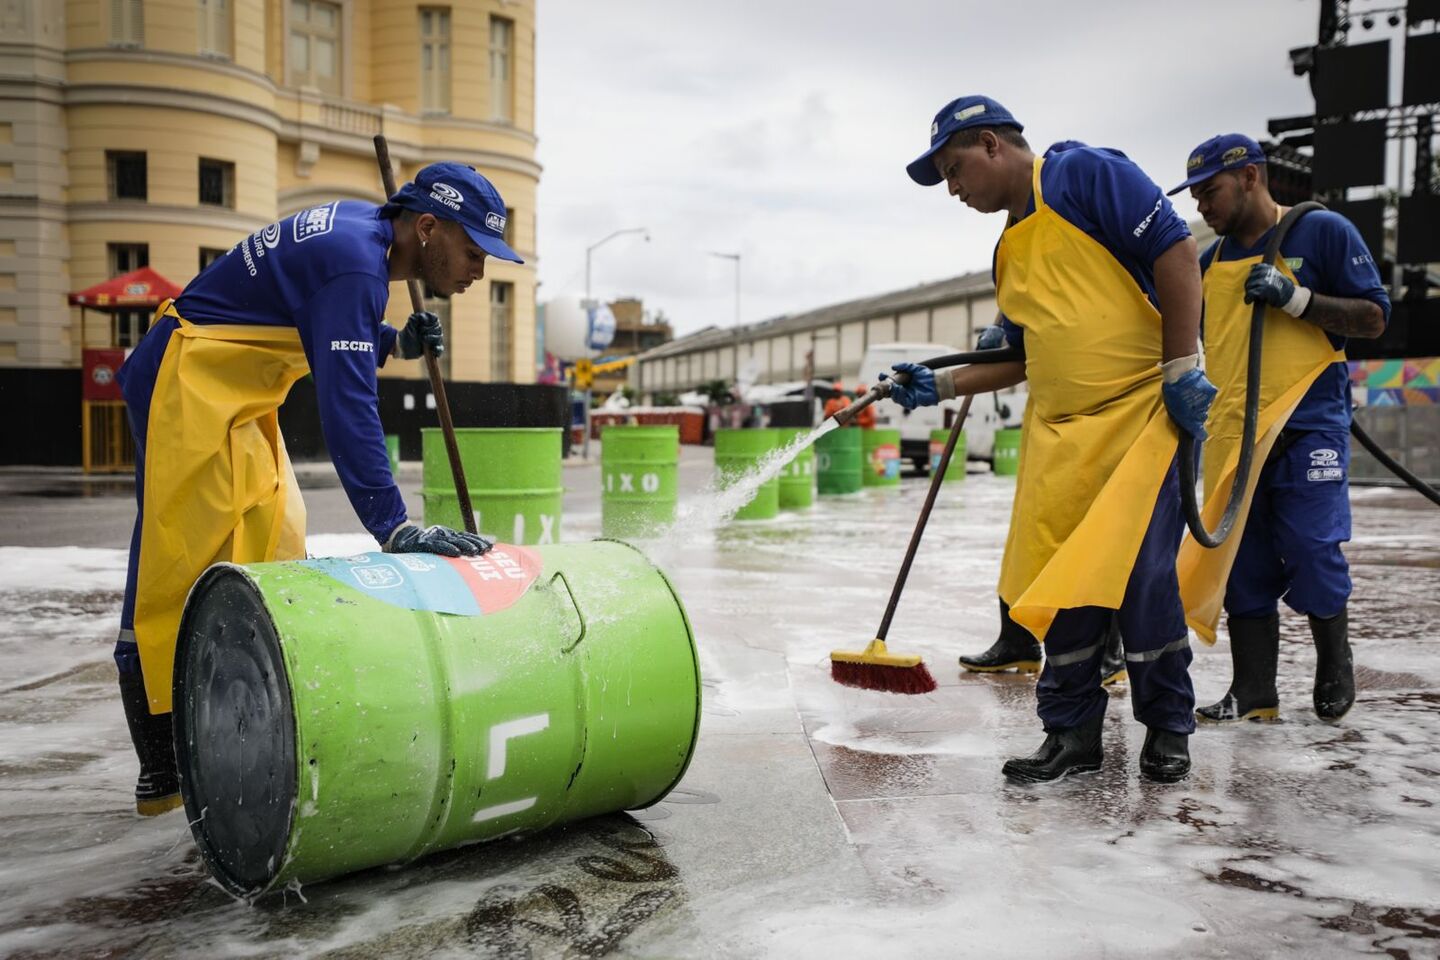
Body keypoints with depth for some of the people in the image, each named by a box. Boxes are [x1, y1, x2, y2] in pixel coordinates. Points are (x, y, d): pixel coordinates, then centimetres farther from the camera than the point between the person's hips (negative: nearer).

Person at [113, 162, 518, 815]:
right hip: (187, 388, -10)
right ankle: (162, 778, 1)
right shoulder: (353, 262, -23)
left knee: (274, 554, 8)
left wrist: (395, 342, 2)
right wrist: (394, 528, -37)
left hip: (233, 399, 10)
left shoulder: (361, 227, 6)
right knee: (178, 577, -7)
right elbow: (346, 407, -32)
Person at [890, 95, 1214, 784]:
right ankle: (1072, 732, 17)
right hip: (1057, 435, 7)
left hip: (1140, 413, -7)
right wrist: (942, 386, 17)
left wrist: (1182, 367, -15)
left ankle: (1168, 728, 14)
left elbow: (1175, 251, -11)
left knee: (1139, 578, -7)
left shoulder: (1086, 174, -4)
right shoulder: (1009, 251, 19)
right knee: (1059, 586, 4)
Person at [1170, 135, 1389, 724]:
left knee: (1311, 555, -6)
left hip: (1308, 426, -5)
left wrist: (1294, 297, -16)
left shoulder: (1323, 231, -1)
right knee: (1241, 564, 4)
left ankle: (1334, 668, 21)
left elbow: (1374, 317, -3)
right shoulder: (1210, 261, 14)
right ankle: (1253, 694, 12)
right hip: (1232, 433, 5)